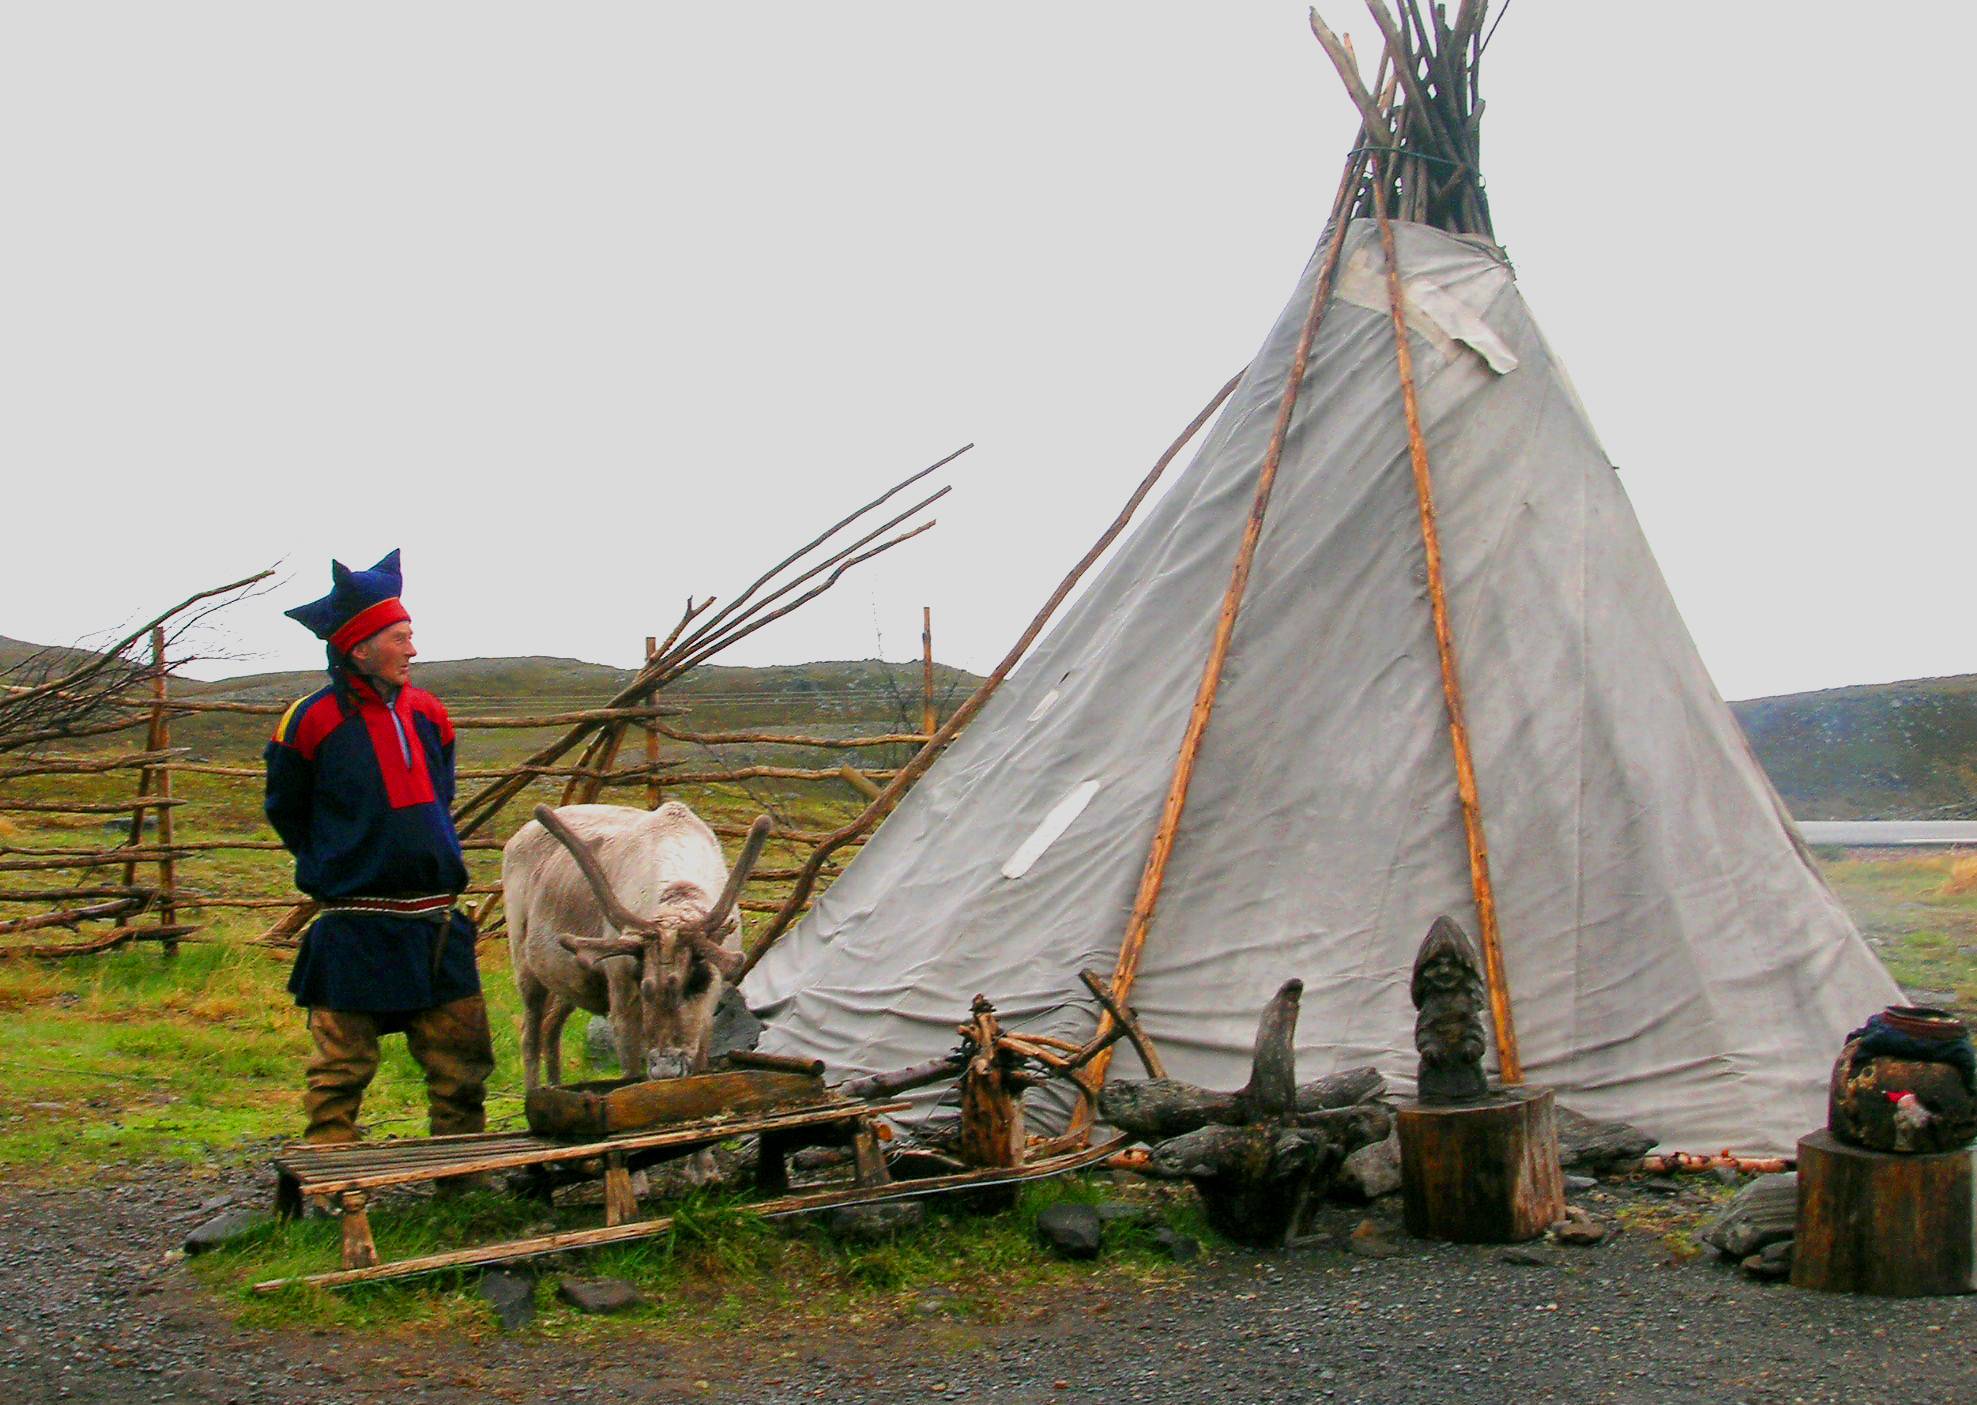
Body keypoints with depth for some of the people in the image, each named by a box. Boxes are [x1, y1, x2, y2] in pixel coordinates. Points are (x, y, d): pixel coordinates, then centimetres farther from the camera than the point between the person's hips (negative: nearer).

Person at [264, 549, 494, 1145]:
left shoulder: (427, 714, 8)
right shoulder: (314, 722, -8)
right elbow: (285, 811, 6)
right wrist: (333, 870, 7)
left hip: (435, 921, 5)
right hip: (354, 929, -5)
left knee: (462, 1056, 9)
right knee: (342, 1068, 1)